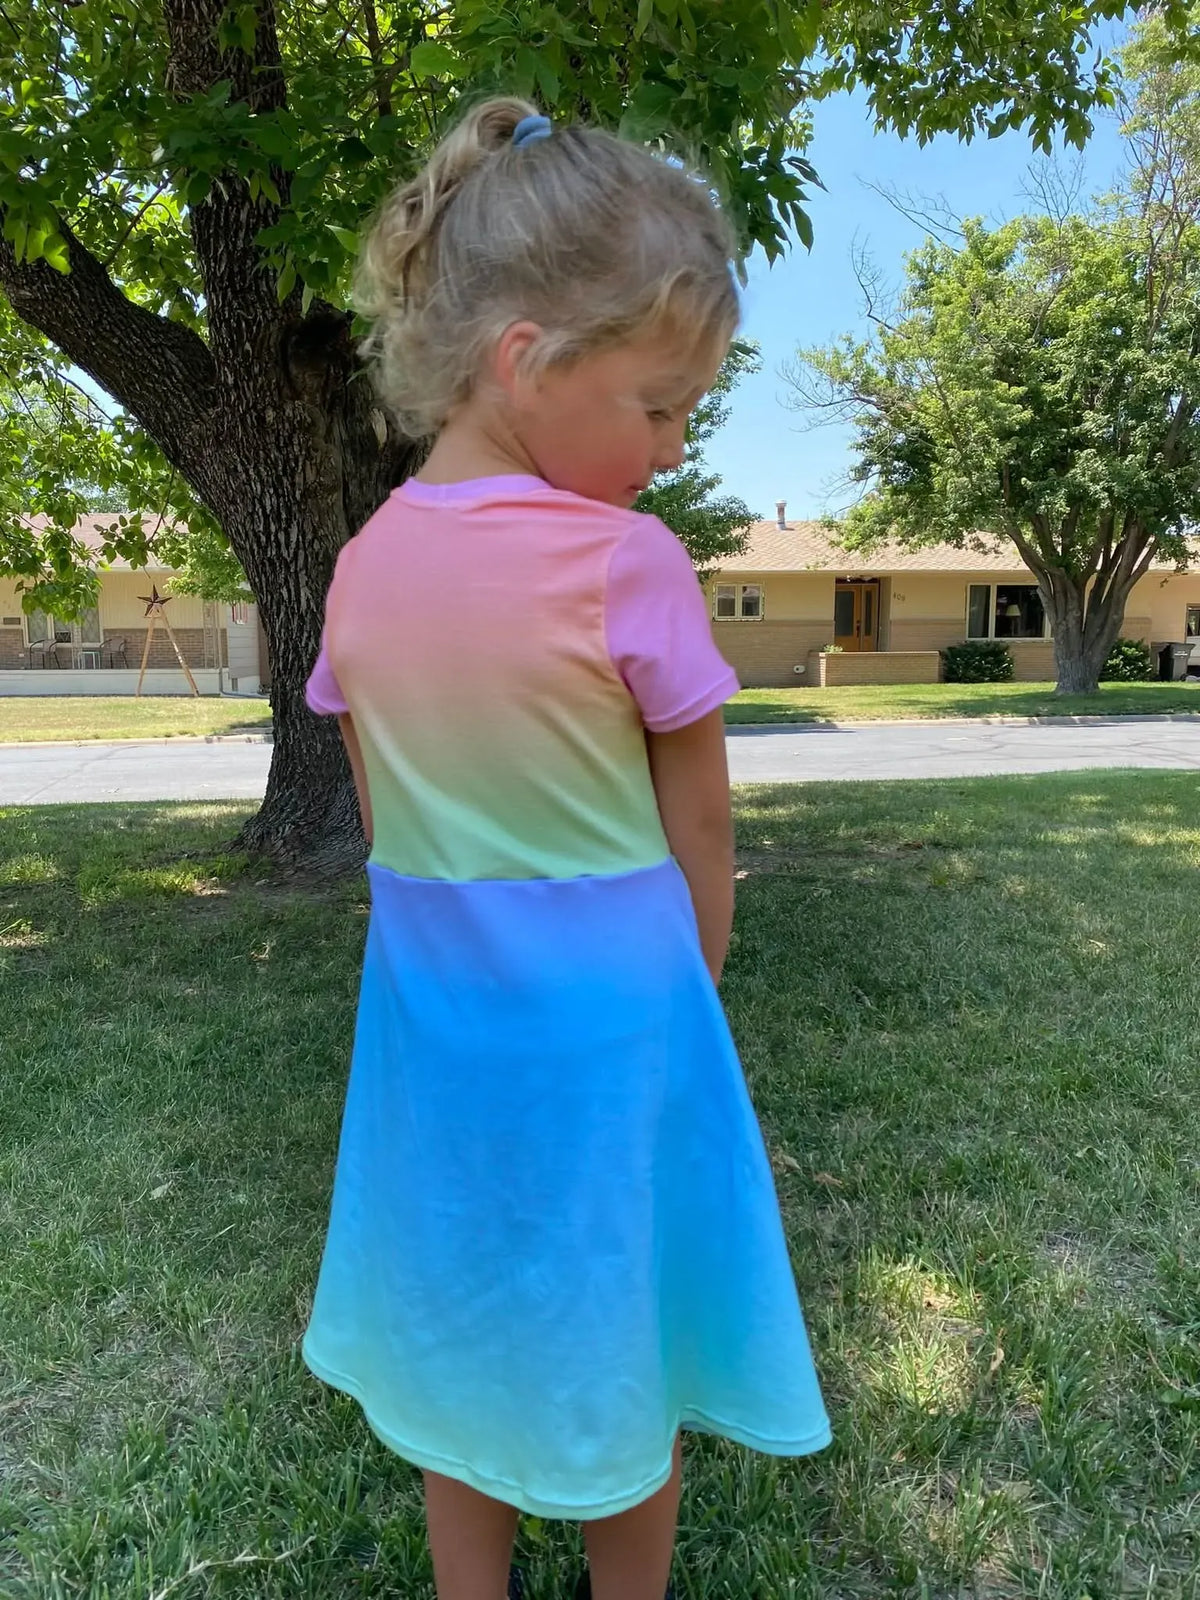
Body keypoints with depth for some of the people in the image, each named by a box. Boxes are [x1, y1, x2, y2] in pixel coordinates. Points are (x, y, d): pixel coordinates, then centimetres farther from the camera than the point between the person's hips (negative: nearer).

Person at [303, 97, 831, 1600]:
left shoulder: (364, 566, -3)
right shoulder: (631, 566, -18)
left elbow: (385, 825, 3)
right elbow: (698, 835, -10)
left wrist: (474, 943, 14)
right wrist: (691, 990, 6)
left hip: (434, 1013, 5)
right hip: (611, 1020, -4)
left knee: (465, 1354, 24)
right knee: (623, 1373, 21)